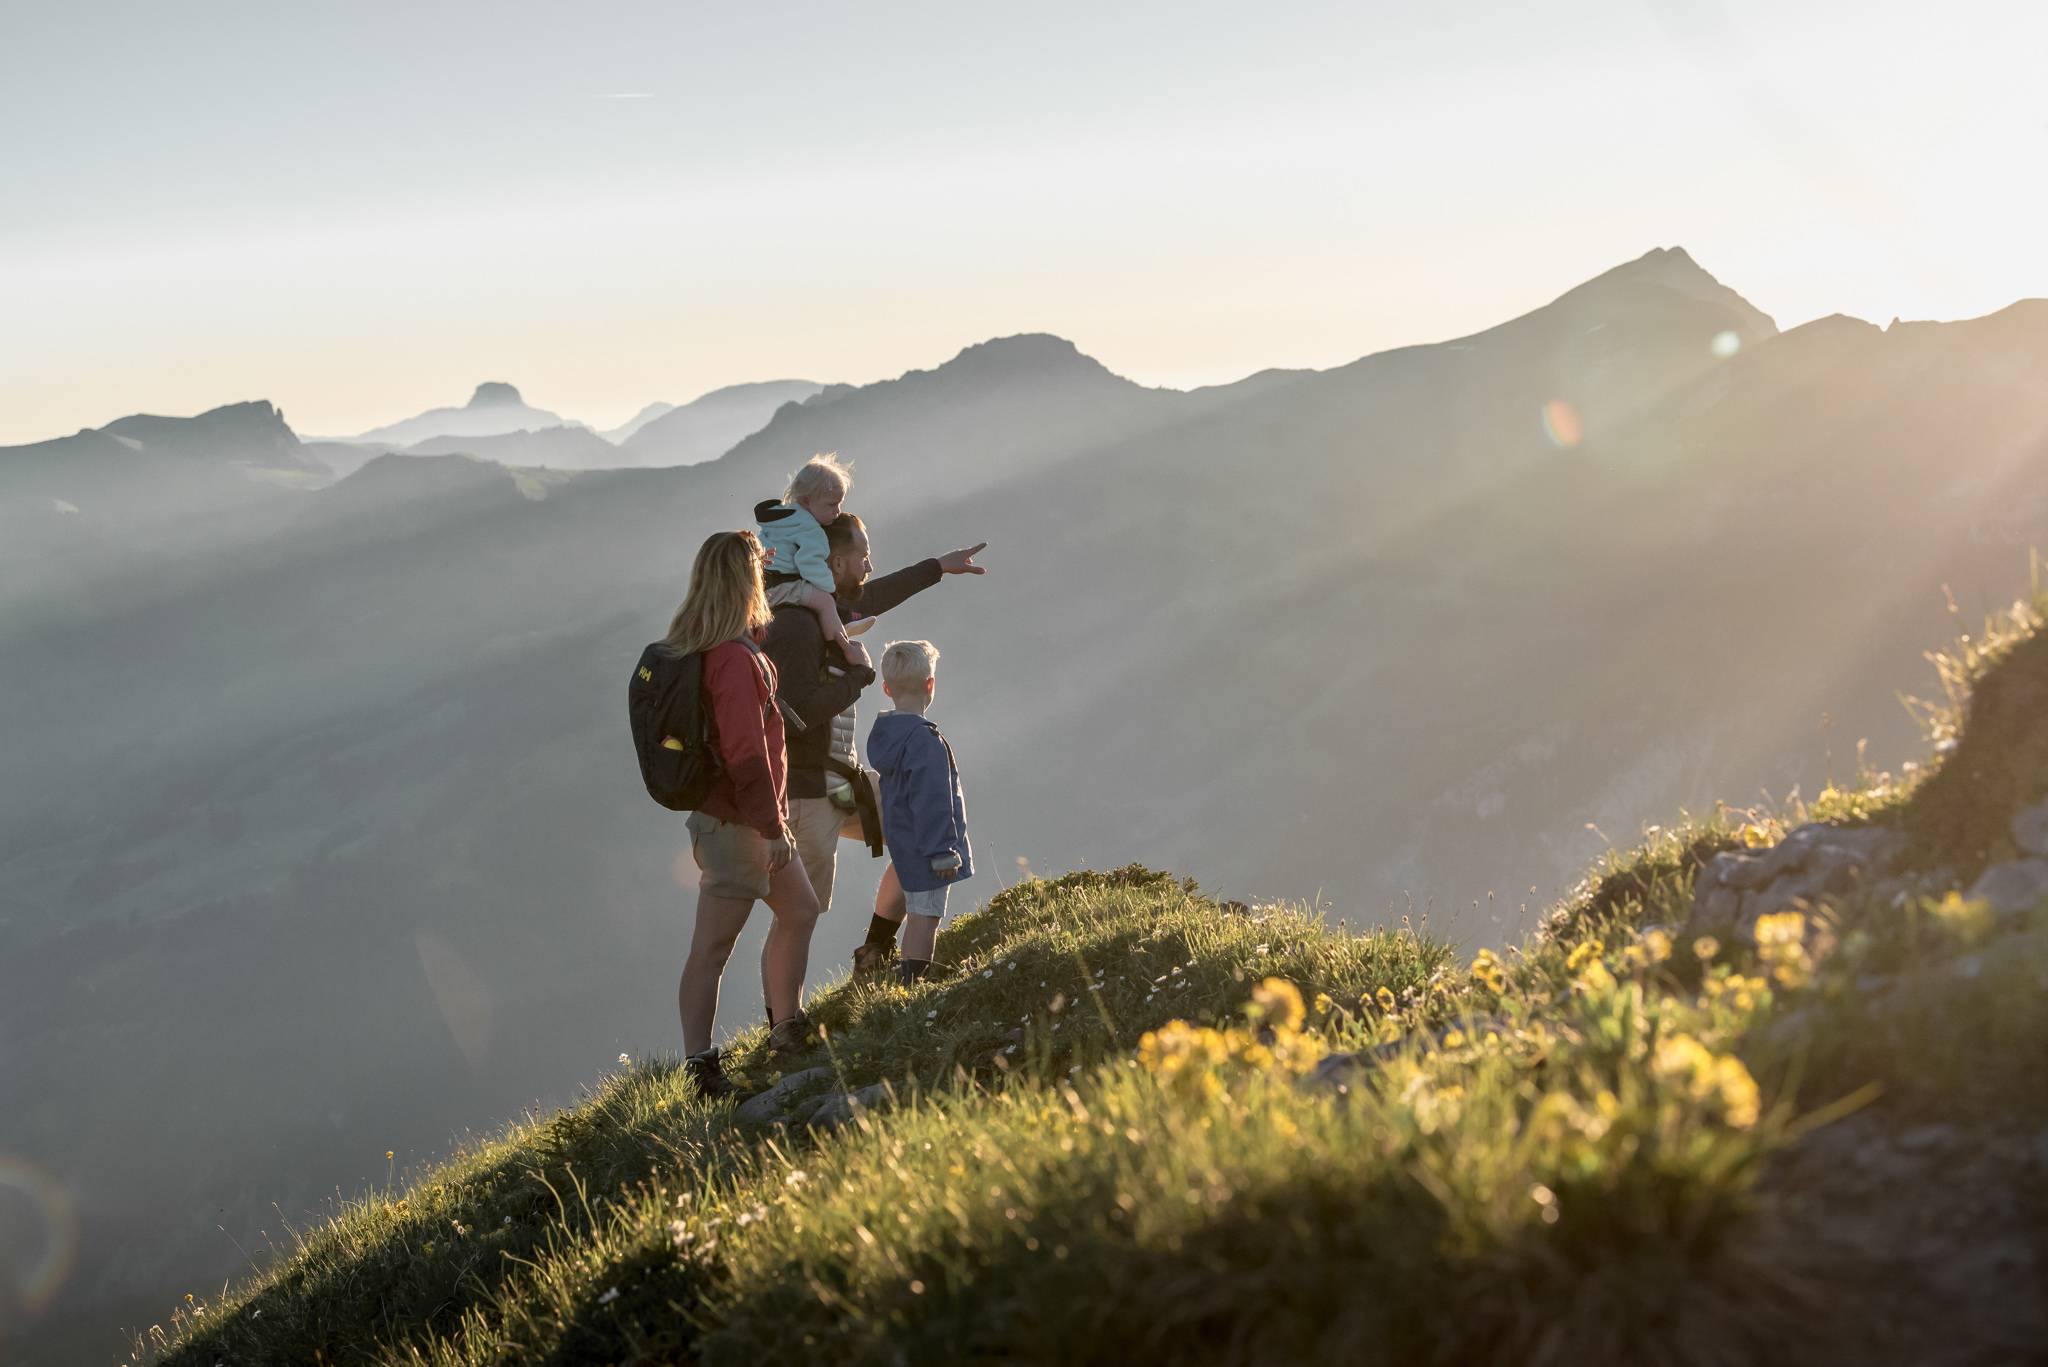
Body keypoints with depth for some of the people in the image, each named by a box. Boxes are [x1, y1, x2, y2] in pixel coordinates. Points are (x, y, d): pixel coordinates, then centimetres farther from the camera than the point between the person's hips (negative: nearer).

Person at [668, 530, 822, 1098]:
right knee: (711, 947, -4)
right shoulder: (735, 658, -22)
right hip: (736, 823, -10)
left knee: (799, 909, 21)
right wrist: (773, 827, -19)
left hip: (746, 818, 10)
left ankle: (786, 1029, 30)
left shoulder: (694, 647, 8)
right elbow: (746, 753, -24)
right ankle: (701, 1066, 1)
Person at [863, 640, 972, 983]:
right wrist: (942, 851, -18)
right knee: (925, 915, -5)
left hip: (901, 843, 9)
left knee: (918, 911, 17)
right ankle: (912, 980, -3)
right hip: (923, 848, -9)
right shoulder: (925, 740, -21)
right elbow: (932, 801, -22)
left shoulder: (883, 734, 8)